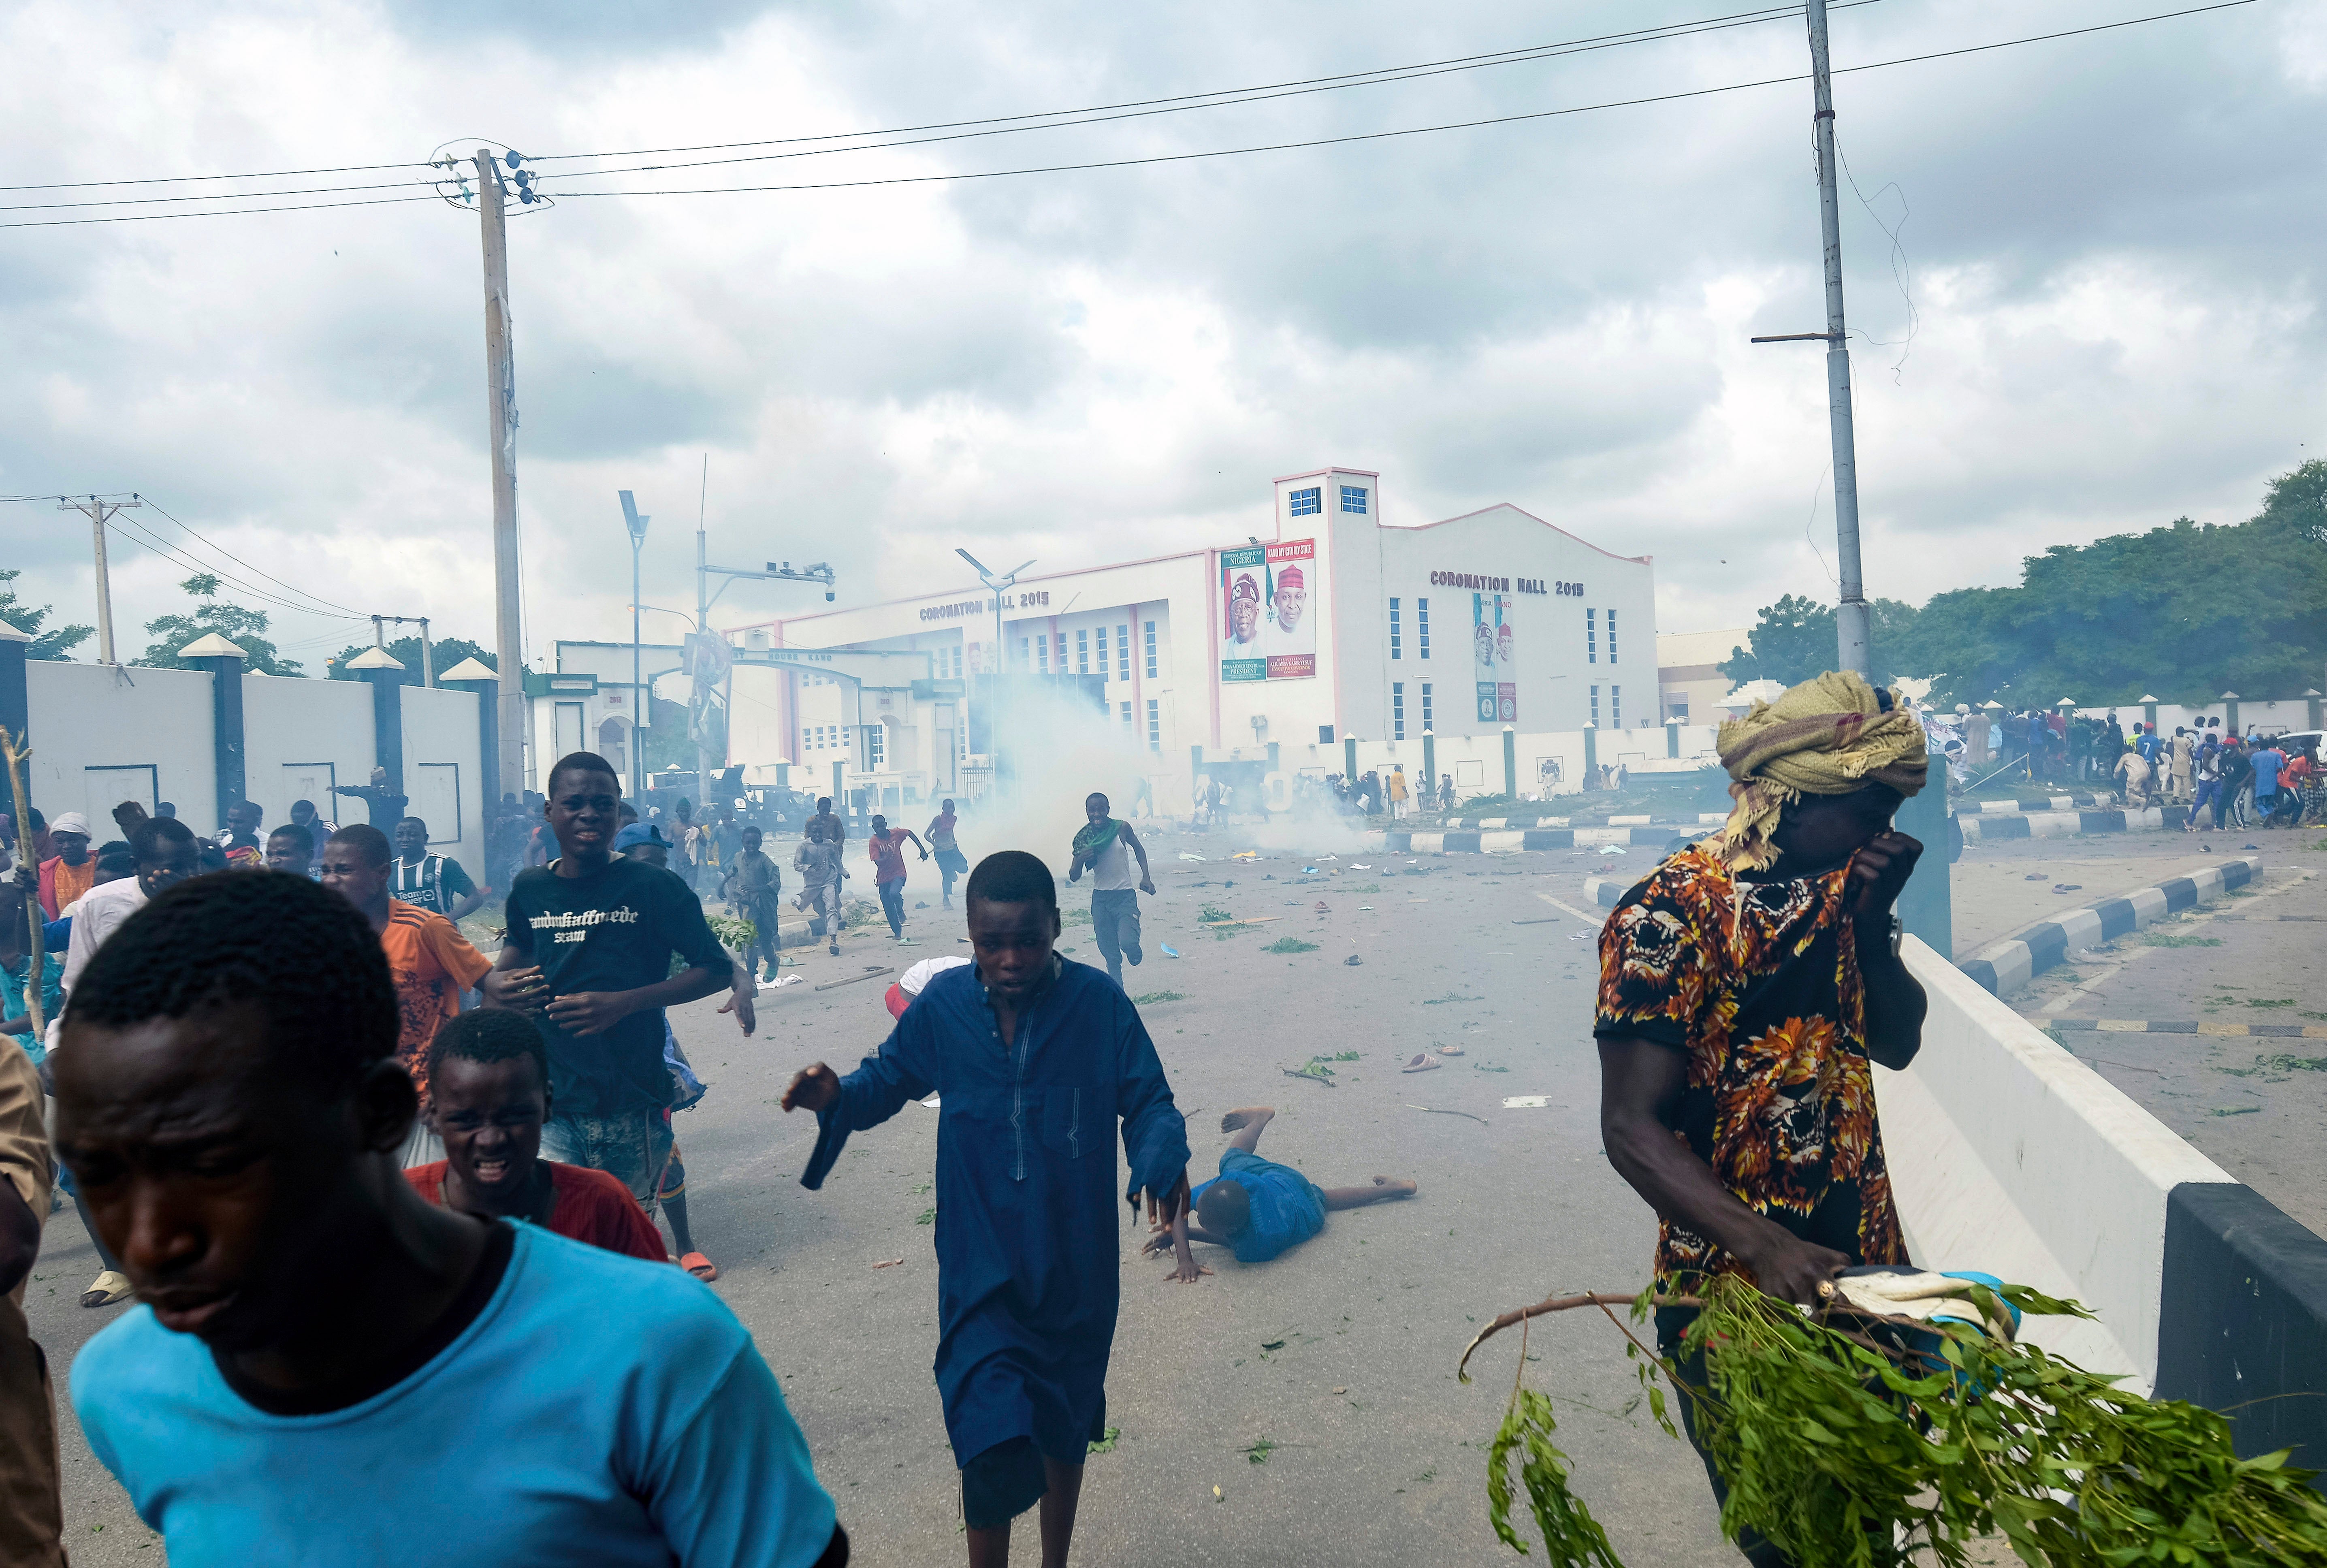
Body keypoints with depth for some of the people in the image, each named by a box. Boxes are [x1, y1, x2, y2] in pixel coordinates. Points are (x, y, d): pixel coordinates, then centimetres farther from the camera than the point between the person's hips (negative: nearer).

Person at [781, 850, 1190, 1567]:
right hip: (982, 1272, 0)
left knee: (1065, 1428, 21)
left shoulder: (1099, 1003, -13)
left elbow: (1147, 1101, -7)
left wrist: (1162, 1160, -27)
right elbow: (889, 1078, 8)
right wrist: (837, 1096, -13)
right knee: (994, 1442, -13)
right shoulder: (943, 1005, -7)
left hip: (1077, 1266, 1)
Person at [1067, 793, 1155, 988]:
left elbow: (1138, 848, 14)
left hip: (1125, 896, -2)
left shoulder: (1122, 829, -7)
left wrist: (1146, 877, 6)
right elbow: (1074, 877, -1)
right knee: (1110, 955, 6)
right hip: (1100, 899, 2)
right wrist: (1080, 860, -21)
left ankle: (1135, 953, 15)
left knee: (1127, 942, -22)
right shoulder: (1083, 838, -4)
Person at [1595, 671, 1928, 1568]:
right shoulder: (1671, 914, -20)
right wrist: (1767, 1249, -37)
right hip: (1737, 1289, -7)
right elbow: (1633, 1130, -24)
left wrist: (1872, 921, -8)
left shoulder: (1838, 889, 3)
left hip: (1865, 1265, 7)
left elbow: (1896, 1044, 9)